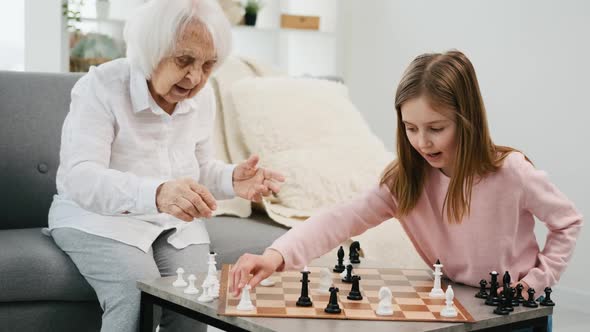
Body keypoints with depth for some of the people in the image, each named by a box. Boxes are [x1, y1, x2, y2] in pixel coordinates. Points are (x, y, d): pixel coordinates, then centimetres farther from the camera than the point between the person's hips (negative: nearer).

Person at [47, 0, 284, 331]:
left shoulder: (202, 96, -1)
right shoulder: (101, 87, -19)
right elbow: (79, 177, -33)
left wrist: (232, 179, -12)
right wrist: (155, 194, -52)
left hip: (173, 221, 5)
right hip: (98, 217, -4)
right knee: (138, 298, -30)